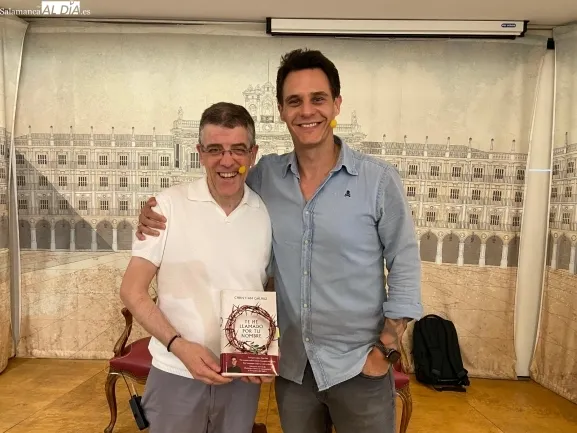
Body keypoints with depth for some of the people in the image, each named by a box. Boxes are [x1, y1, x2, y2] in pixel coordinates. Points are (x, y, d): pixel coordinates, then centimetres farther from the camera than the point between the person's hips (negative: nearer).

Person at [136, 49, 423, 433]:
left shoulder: (379, 179, -11)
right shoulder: (265, 175, -4)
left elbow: (405, 266, -6)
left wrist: (387, 349, -9)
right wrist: (158, 214, -8)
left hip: (358, 366, -2)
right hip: (291, 365, 3)